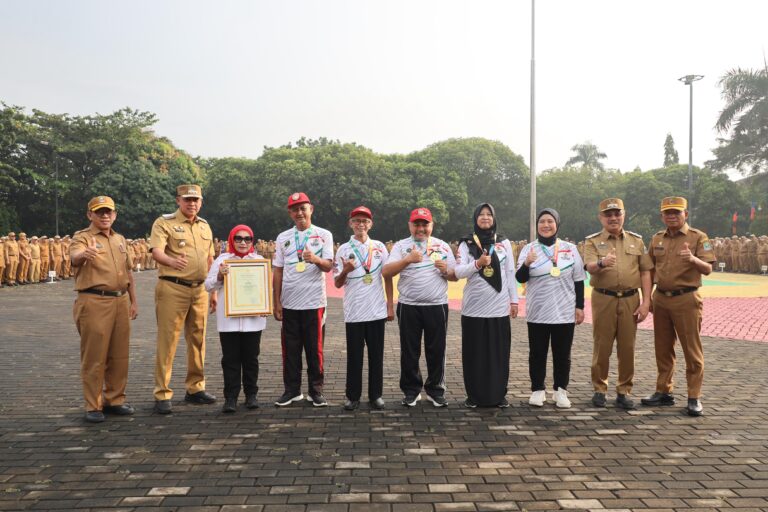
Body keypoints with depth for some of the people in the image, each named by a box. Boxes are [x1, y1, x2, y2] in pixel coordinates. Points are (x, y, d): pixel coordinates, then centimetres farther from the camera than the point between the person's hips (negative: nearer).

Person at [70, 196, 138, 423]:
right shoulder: (82, 237, -2)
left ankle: (115, 400, 23)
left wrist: (133, 301, 17)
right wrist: (84, 254, -48)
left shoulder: (120, 239, 18)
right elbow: (74, 257, -25)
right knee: (94, 357, -2)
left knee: (119, 355, 10)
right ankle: (93, 406, 7)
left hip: (121, 301, 6)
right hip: (94, 302, -6)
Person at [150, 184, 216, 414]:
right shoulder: (164, 223, -3)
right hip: (172, 289, -6)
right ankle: (162, 394, 1)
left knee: (198, 340, 12)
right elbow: (156, 252, -19)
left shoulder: (204, 226, 16)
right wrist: (172, 261, -41)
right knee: (167, 341, -5)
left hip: (199, 289, 6)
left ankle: (195, 388, 24)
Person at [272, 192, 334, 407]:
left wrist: (316, 259, -29)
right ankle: (292, 390, 19)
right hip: (289, 304, 2)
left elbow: (328, 266, -6)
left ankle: (315, 391, 13)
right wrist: (276, 302, 5)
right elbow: (277, 271, 9)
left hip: (314, 302, -2)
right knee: (290, 349, 8)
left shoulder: (324, 235, 2)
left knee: (315, 349, 3)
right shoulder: (283, 238, 8)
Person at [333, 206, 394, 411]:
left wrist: (390, 306, 5)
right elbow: (337, 283, 2)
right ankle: (353, 396, 16)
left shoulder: (379, 247, 5)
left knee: (376, 355, 7)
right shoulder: (343, 250, 2)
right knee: (354, 355, 5)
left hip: (377, 311, 1)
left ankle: (375, 394, 19)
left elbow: (388, 278, 8)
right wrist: (345, 271, -19)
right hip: (353, 312, -1)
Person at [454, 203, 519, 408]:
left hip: (499, 307, 1)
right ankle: (474, 395, 12)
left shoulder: (504, 243, 9)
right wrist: (477, 263, -21)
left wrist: (514, 300, 5)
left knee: (499, 352, 2)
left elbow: (510, 273, 9)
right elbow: (459, 272, -6)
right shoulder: (466, 244, 4)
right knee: (474, 352, 2)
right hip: (474, 307, -1)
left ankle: (499, 395, 12)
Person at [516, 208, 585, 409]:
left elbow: (578, 280, 7)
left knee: (562, 354, 7)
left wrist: (580, 306, 3)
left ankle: (560, 391, 18)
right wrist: (527, 263, -25)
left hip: (565, 313, 1)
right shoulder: (529, 249, 1)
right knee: (537, 353, 6)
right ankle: (538, 390, 16)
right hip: (537, 313, 0)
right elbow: (520, 278, -6)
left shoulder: (570, 249, 4)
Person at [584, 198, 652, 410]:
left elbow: (645, 272, 8)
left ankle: (624, 391, 16)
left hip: (630, 299, 2)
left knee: (627, 348, 5)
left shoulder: (636, 241, 10)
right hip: (603, 299, -2)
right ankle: (599, 389, 15)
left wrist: (646, 302, 0)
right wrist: (601, 263, -38)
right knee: (602, 347, 3)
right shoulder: (592, 241, 3)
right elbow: (589, 266, -15)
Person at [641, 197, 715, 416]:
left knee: (692, 349, 0)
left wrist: (693, 259, -32)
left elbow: (708, 269, -12)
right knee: (663, 349, 11)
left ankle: (694, 398, 7)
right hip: (661, 298, 5)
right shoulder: (657, 239, 11)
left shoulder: (698, 237, -4)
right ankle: (664, 392, 22)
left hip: (686, 300, -5)